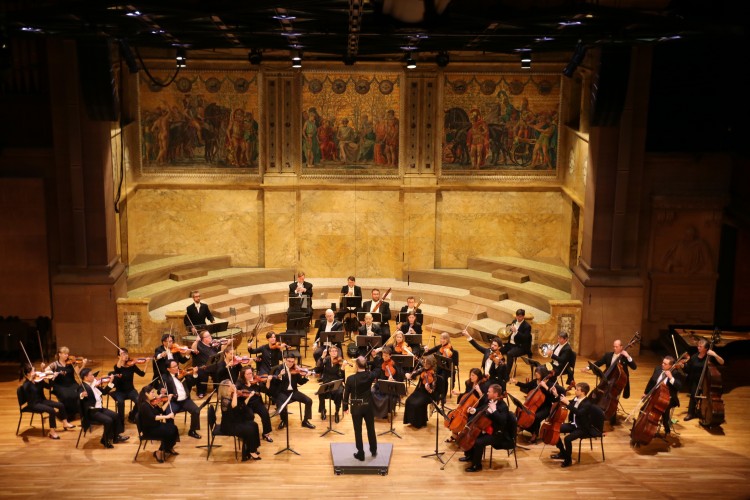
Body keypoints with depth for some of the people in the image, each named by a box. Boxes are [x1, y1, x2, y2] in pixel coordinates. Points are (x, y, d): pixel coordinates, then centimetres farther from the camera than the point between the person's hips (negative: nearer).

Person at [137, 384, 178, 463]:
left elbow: (161, 411, 11)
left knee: (174, 428, -8)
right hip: (149, 430, -8)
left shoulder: (152, 403, 5)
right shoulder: (144, 405, -22)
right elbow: (152, 417, -33)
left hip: (156, 426, 8)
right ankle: (159, 452, -4)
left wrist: (168, 401, 5)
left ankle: (169, 448, 13)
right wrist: (167, 416, -37)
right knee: (169, 432, -22)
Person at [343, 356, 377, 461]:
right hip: (368, 406, 2)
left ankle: (361, 454, 15)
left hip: (356, 407, -2)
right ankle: (374, 451, 32)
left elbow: (346, 394, -8)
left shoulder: (351, 379, -18)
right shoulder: (370, 376, -14)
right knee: (371, 429, 18)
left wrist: (345, 407, 5)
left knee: (358, 431, 9)